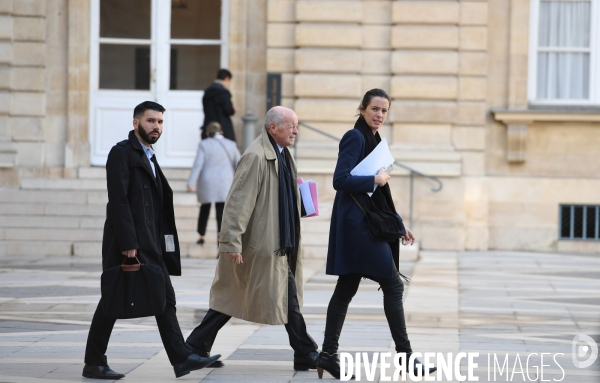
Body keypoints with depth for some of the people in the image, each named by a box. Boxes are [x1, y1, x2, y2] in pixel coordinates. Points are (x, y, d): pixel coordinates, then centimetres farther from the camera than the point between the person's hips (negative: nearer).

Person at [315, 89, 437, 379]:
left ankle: (328, 355, 9)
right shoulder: (355, 138, -11)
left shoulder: (373, 140, 17)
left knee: (346, 289, 7)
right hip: (357, 223, -9)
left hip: (367, 223, 9)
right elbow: (340, 180, -21)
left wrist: (398, 225, 19)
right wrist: (375, 180, -13)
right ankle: (404, 354, 2)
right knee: (393, 285, -4)